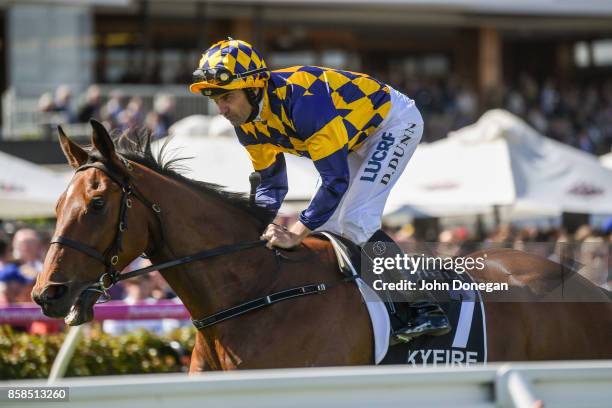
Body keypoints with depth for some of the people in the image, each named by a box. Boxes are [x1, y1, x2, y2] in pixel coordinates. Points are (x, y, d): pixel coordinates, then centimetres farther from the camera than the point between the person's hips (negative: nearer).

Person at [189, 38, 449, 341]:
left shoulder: (301, 101, -38)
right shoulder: (247, 123, -10)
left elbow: (336, 179, -38)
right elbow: (271, 182, 1)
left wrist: (297, 233, -39)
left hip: (395, 120, -9)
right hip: (358, 134, 9)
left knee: (355, 222, -20)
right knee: (326, 224, 6)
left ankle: (426, 308, -15)